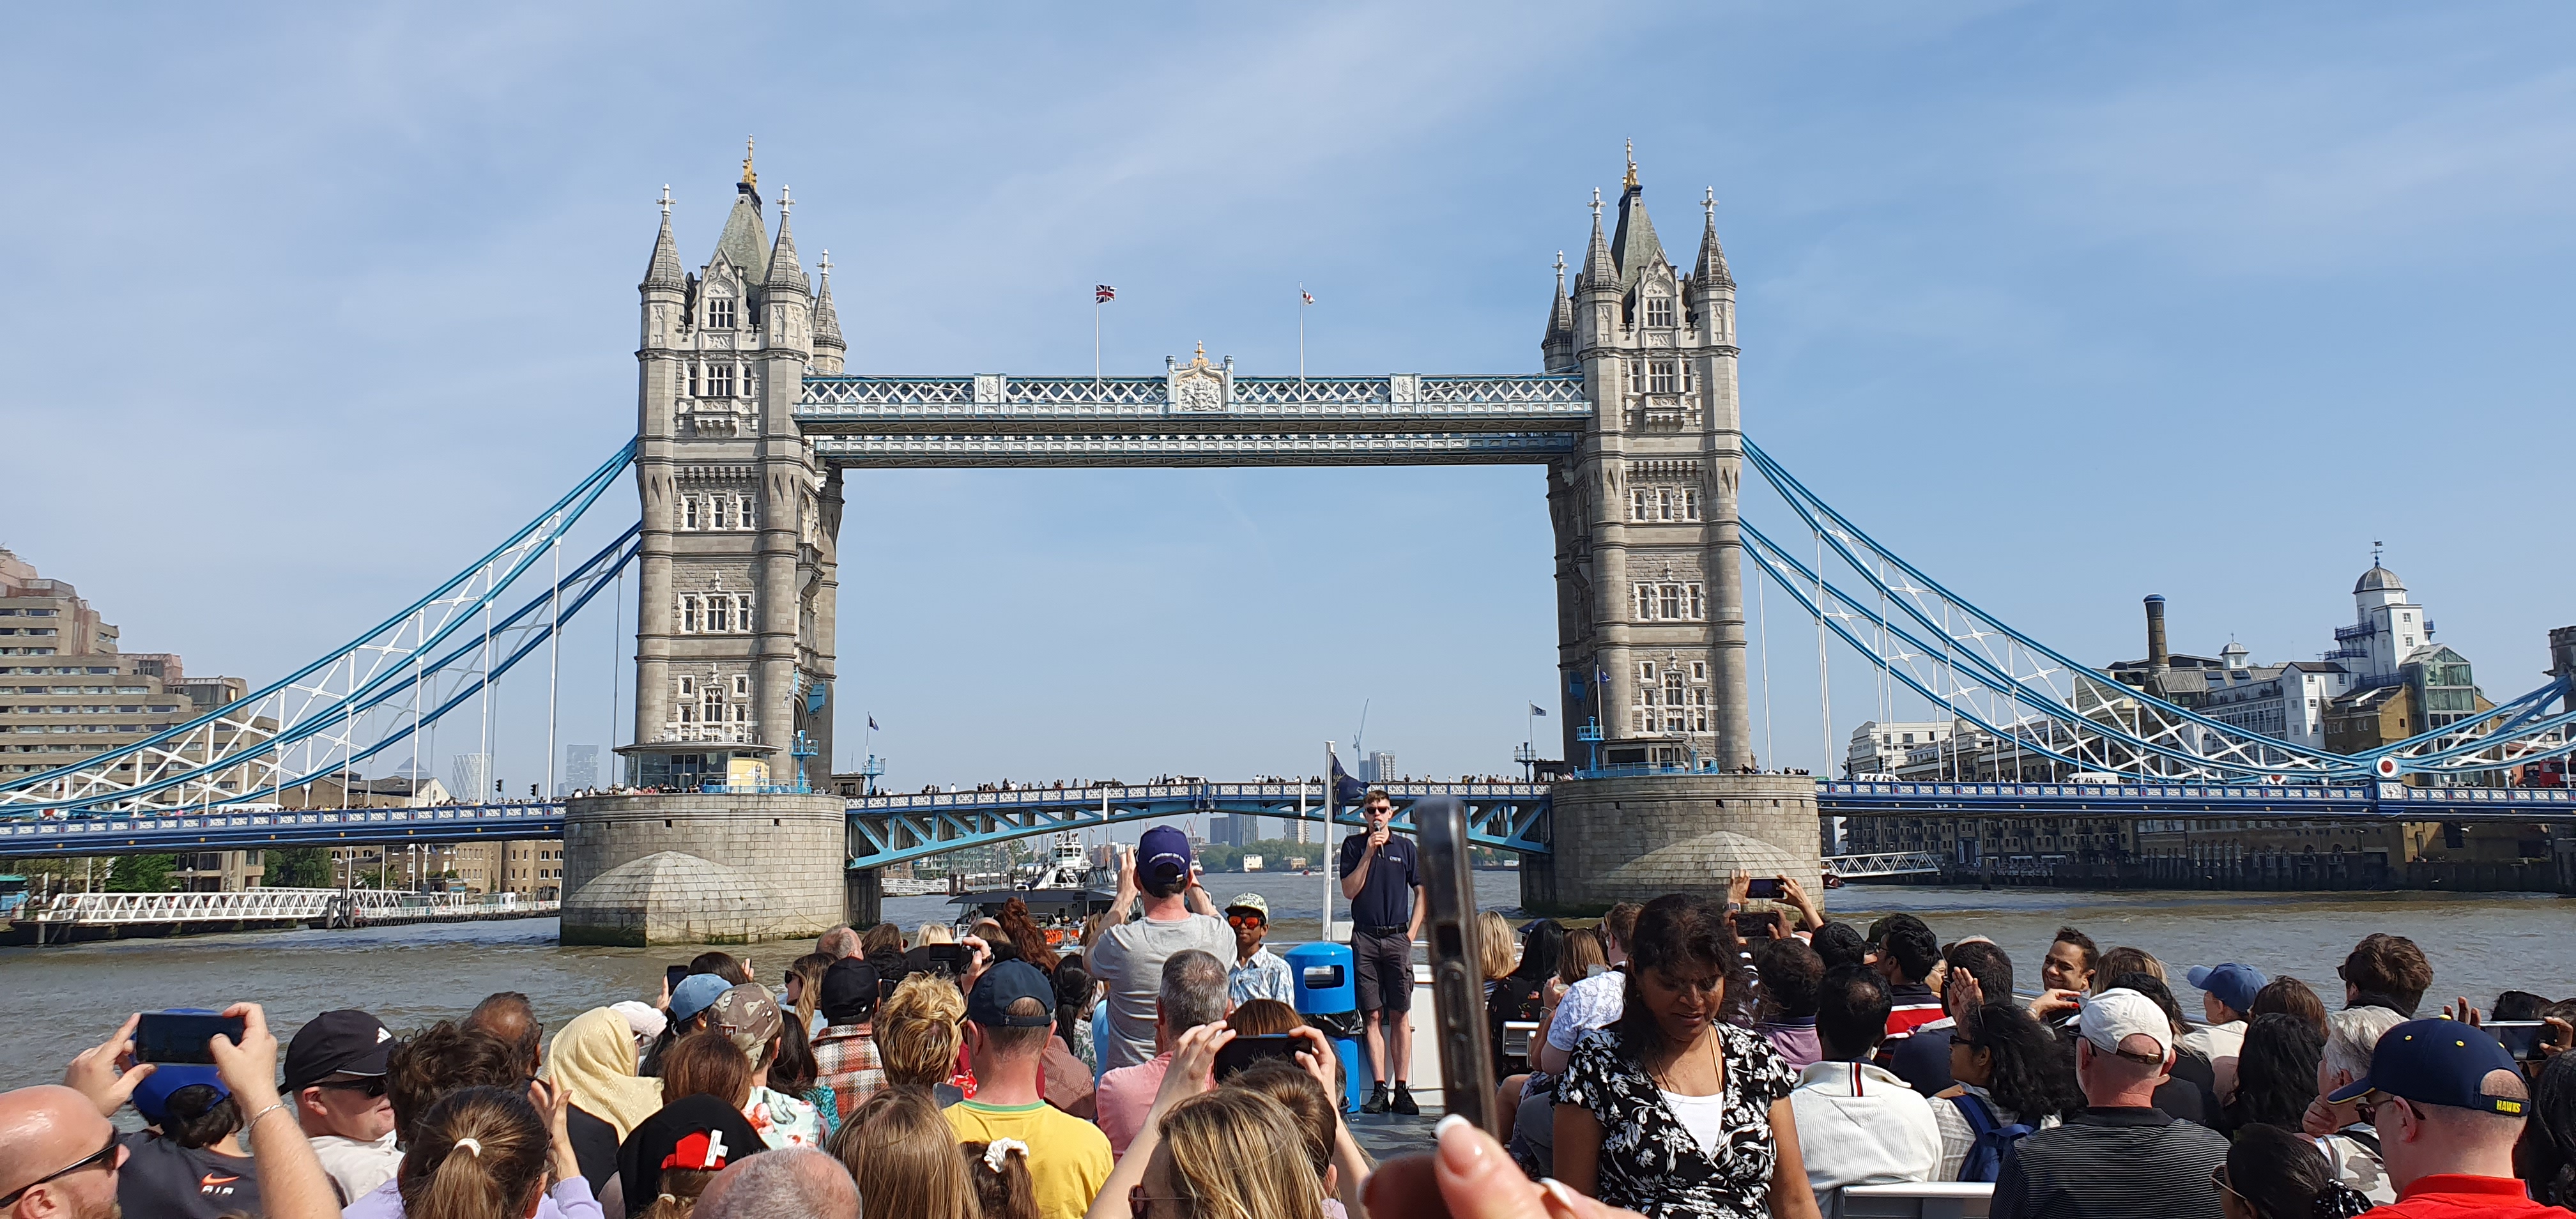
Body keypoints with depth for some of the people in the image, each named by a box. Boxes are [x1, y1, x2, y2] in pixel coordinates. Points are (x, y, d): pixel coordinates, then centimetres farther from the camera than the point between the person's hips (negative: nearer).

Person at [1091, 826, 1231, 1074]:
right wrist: (1197, 892, 32)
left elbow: (1088, 960, 12)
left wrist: (1123, 897, 16)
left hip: (1128, 1075, -2)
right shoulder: (1219, 935, -10)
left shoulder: (1121, 941, -15)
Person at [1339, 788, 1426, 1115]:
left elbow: (1422, 892, 12)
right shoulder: (1353, 845, 7)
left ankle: (1401, 1090, 1)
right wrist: (1369, 853, -9)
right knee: (1373, 1016, -1)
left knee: (1400, 1015, -1)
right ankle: (1379, 1090, -1)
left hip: (1397, 939, 0)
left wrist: (1411, 934, 3)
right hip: (1365, 939, 0)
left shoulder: (1405, 847, 8)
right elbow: (1349, 891, -2)